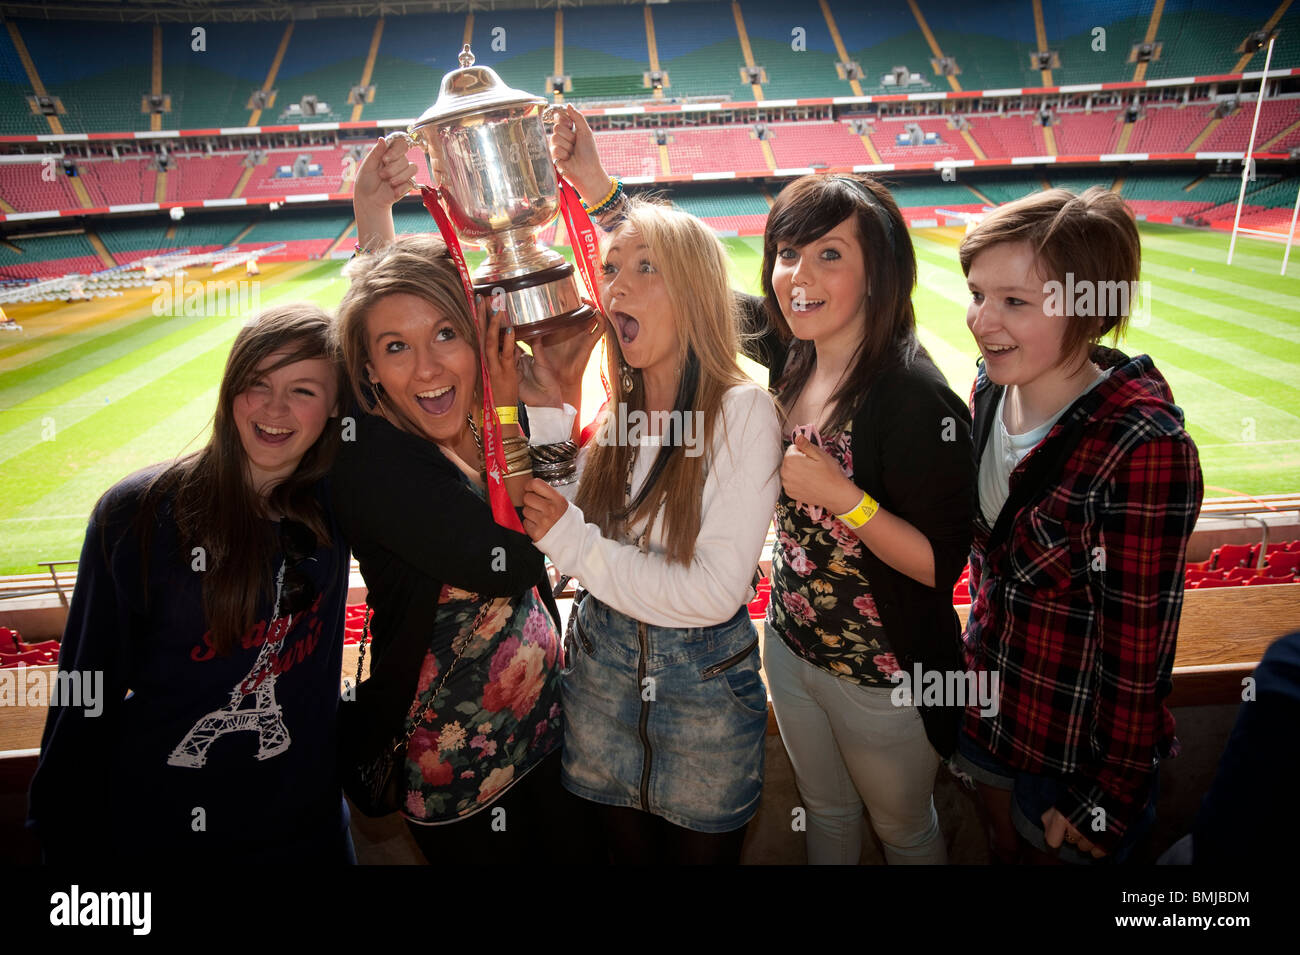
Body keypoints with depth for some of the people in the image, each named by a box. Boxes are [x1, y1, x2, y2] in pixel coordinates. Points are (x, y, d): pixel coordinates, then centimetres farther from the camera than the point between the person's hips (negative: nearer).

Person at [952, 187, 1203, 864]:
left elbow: (1139, 649, -21)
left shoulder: (1143, 450, -29)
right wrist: (981, 641, 13)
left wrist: (1108, 800, -13)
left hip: (1076, 741, -6)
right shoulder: (992, 390, -8)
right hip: (987, 706, 6)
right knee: (1002, 842, 28)